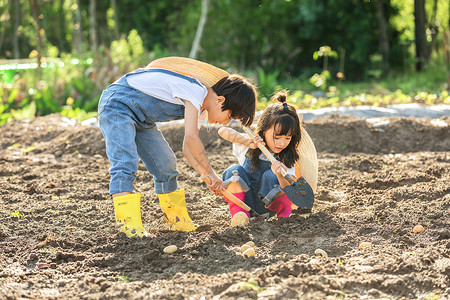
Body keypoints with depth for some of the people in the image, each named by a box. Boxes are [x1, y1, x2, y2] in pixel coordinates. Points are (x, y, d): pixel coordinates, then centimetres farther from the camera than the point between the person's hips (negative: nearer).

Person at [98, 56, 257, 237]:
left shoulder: (201, 106, 4)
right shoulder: (196, 90, -26)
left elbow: (188, 148, 4)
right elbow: (191, 138, -34)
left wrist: (206, 175, -10)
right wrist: (210, 173, -25)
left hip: (140, 118, 10)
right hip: (117, 105, -10)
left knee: (166, 165, 9)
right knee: (125, 164, -23)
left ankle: (176, 220, 20)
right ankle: (128, 223, -29)